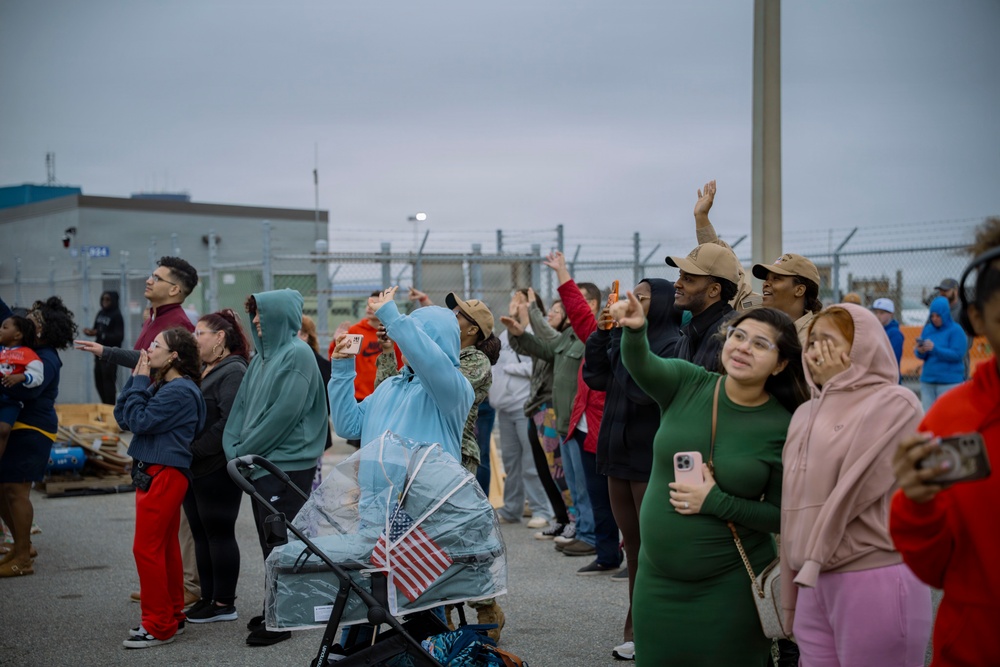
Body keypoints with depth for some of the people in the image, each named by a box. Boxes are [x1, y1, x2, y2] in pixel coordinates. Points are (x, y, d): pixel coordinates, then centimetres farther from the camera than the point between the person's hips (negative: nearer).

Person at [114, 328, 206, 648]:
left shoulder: (179, 391, -17)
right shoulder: (162, 386, 14)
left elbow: (139, 421, -19)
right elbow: (122, 417, 12)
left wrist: (140, 382, -9)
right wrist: (136, 380, 4)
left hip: (163, 476, -10)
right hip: (155, 474, 10)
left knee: (147, 548, -8)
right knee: (165, 546, 15)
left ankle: (159, 627, -3)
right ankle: (172, 615, 23)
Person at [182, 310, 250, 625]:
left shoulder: (233, 372, -13)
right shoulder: (203, 370, 17)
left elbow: (229, 422, -22)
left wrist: (195, 450, -21)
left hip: (217, 469, -9)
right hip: (196, 468, 9)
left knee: (219, 533, -2)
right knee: (202, 533, 13)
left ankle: (224, 603, 6)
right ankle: (208, 598, 21)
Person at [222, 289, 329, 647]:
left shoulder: (297, 356, -13)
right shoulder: (262, 356, 12)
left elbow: (283, 414, -19)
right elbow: (242, 404, 13)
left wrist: (244, 451, -13)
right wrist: (234, 447, -1)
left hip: (287, 466, -8)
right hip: (258, 464, 8)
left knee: (279, 543, -2)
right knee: (269, 541, 14)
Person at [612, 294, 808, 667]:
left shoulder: (784, 429, -10)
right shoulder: (687, 384, -4)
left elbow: (782, 516, -7)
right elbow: (641, 365, -24)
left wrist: (715, 502, -19)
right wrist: (634, 329, -44)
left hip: (731, 586, -3)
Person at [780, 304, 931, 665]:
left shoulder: (894, 404, -6)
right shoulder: (806, 414, 15)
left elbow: (854, 488, -16)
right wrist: (791, 595, 14)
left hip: (874, 580, -6)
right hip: (814, 583, 6)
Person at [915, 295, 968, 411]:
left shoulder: (956, 330, -5)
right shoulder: (928, 329, 10)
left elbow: (957, 355, -14)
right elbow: (921, 356, 10)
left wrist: (934, 348, -23)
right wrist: (921, 352, -15)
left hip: (950, 382, -5)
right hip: (927, 381, 5)